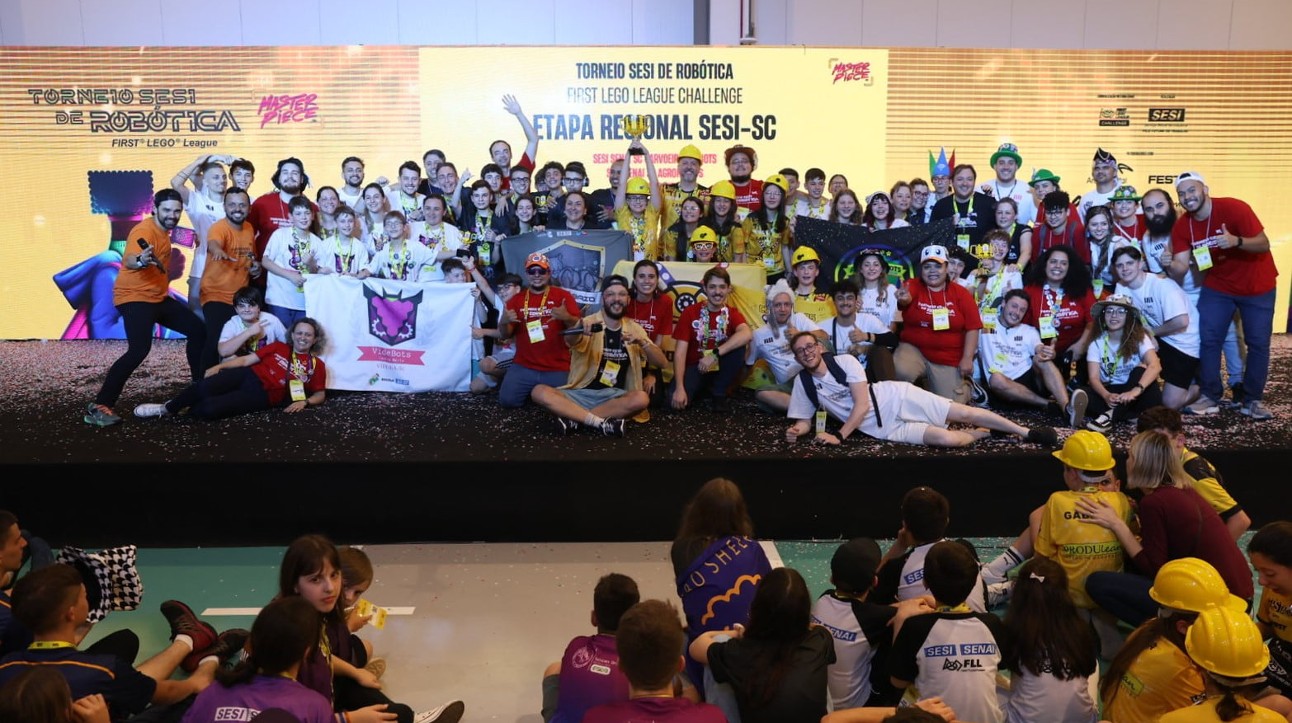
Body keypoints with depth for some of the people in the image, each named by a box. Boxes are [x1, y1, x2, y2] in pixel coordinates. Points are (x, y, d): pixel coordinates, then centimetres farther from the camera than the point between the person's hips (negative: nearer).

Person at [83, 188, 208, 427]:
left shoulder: (163, 230, 9)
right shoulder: (145, 230, -21)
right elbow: (128, 260, -42)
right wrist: (140, 261, -60)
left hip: (158, 297, 10)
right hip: (135, 298, -10)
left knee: (198, 330, 13)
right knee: (139, 350, -26)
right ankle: (98, 406, -24)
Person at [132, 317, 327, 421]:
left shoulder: (317, 365, 9)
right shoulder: (279, 347, 16)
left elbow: (320, 394, 11)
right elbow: (246, 359, 11)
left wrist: (304, 402, -12)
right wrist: (219, 366, -3)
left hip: (262, 396, -3)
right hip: (247, 376, 3)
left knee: (209, 409, -29)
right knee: (204, 388, -29)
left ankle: (180, 412, -1)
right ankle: (167, 407, -5)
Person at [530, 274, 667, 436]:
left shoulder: (634, 328, 6)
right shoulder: (590, 322, -4)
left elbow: (662, 362, 0)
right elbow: (570, 342, -27)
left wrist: (642, 342, -18)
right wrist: (579, 330, -51)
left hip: (614, 397, 2)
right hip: (581, 393, -1)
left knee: (641, 398, -32)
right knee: (539, 391, -27)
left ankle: (575, 418, -22)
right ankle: (602, 422, -30)